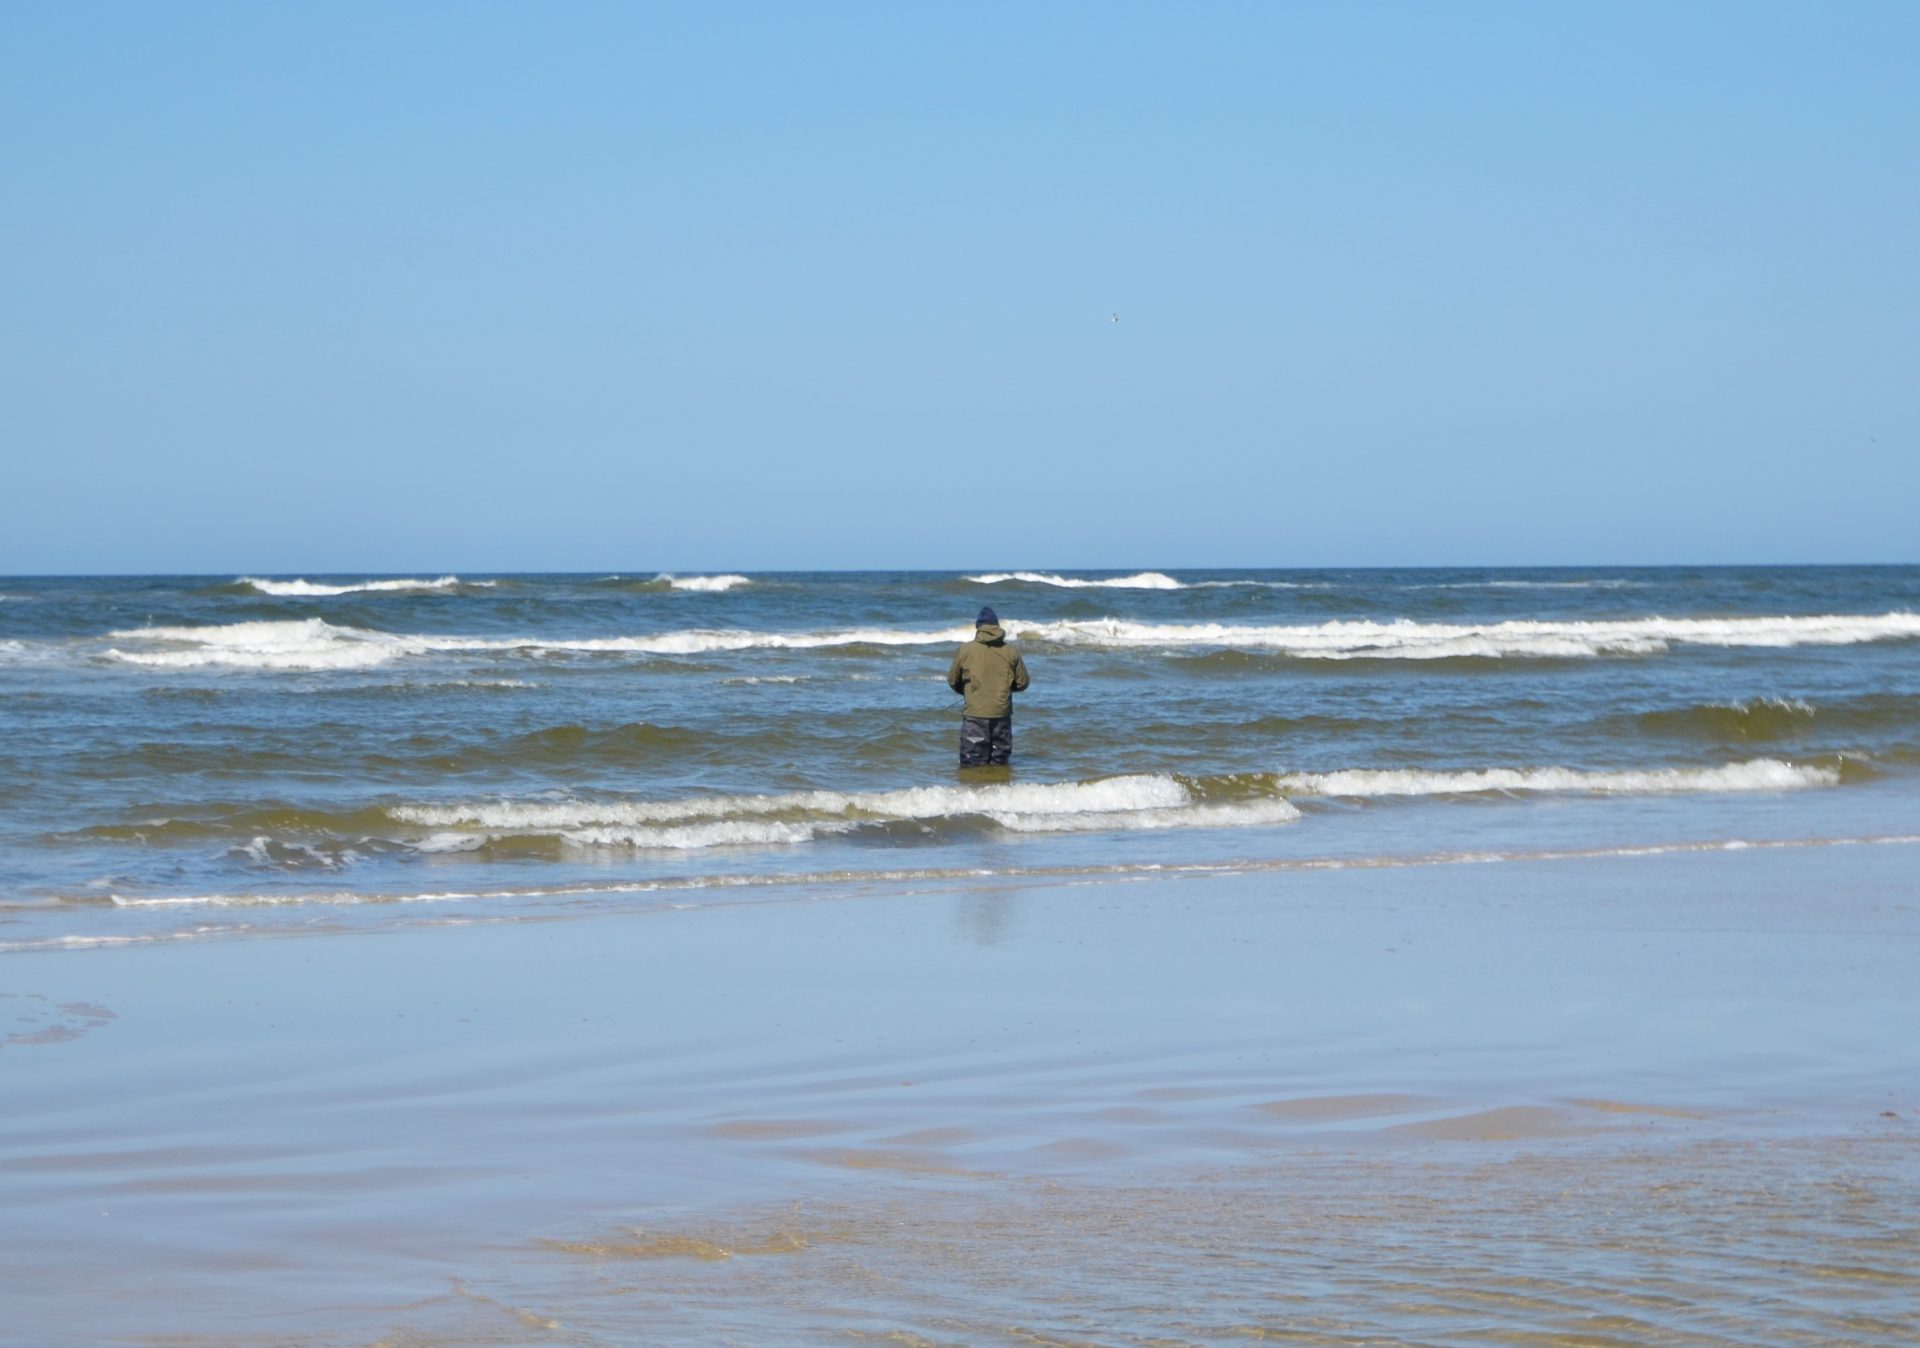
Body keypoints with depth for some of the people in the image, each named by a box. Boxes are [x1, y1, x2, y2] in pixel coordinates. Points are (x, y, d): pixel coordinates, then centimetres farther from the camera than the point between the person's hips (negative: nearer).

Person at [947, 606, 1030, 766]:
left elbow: (952, 680, 6)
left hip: (975, 713, -2)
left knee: (972, 763, 0)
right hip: (1002, 715, 2)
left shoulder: (966, 650, -3)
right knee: (1000, 762, 12)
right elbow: (1022, 683, 7)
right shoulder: (1011, 652, 1)